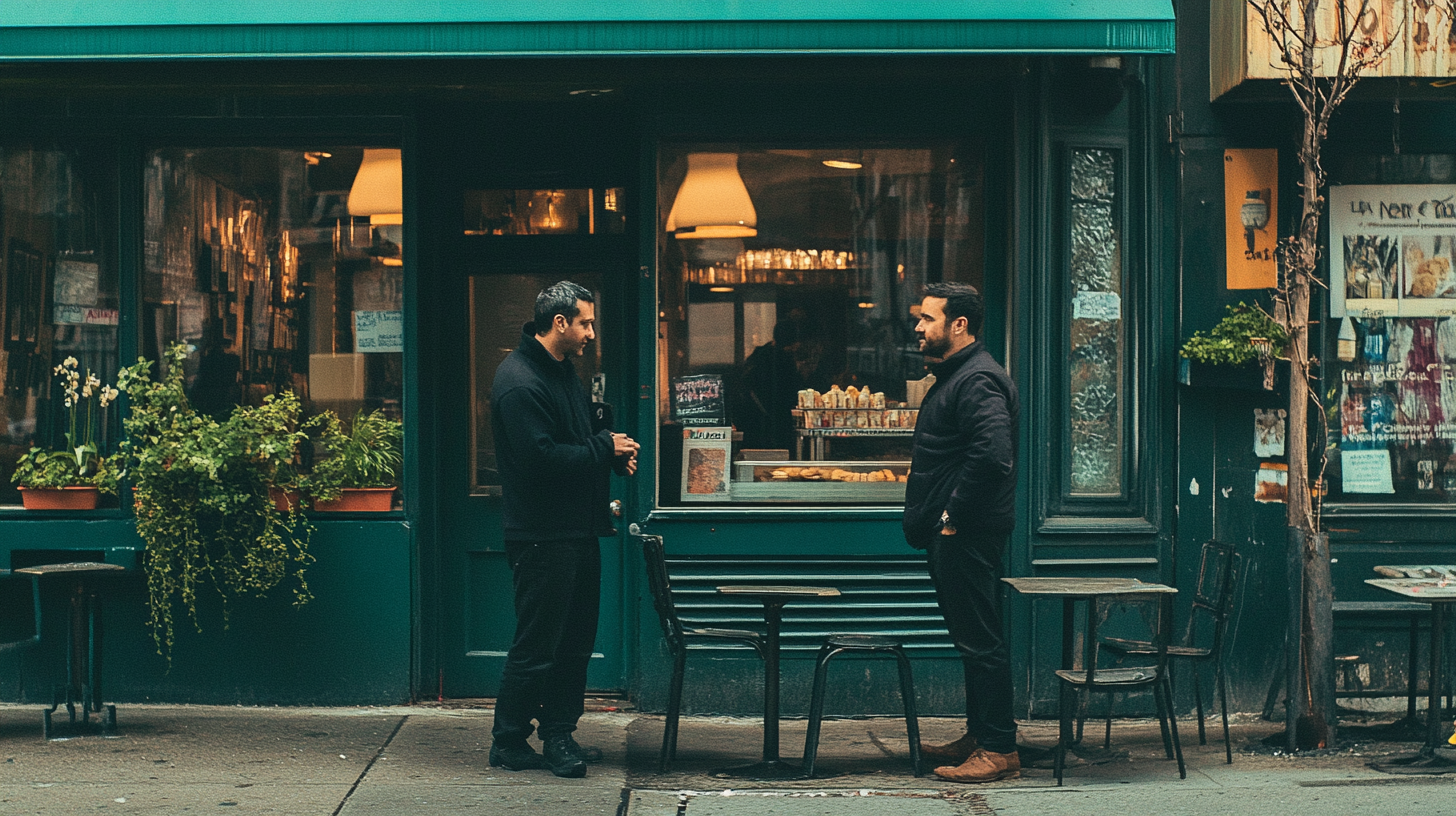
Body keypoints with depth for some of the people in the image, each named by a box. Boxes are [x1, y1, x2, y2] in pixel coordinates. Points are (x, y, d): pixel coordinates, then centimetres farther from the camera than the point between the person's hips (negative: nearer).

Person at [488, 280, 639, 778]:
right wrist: (605, 448, -14)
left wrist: (615, 454, 5)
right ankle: (508, 744, 7)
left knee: (575, 642, 14)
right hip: (542, 536, -10)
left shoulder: (562, 371, 16)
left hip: (577, 532, 10)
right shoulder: (519, 382, -16)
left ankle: (558, 735, 23)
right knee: (536, 646, -4)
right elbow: (542, 458, -24)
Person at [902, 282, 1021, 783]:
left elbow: (992, 454, -29)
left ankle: (999, 750, -2)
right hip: (951, 535, 11)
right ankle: (978, 738, 24)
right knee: (972, 640, 16)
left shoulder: (978, 380, -16)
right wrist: (929, 518, 17)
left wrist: (954, 514, -22)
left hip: (966, 535, -11)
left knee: (980, 642, -6)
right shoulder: (955, 376, 19)